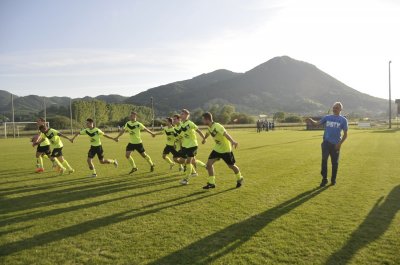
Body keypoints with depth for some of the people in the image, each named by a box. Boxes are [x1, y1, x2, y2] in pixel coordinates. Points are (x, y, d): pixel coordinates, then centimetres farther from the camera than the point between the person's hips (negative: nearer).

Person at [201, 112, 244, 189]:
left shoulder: (217, 126, -27)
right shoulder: (209, 127, 0)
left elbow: (225, 134, -44)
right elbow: (208, 133, 24)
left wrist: (232, 141, -61)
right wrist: (204, 139, 45)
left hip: (225, 149, -7)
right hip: (217, 149, 7)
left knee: (231, 166, 8)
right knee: (209, 163, -4)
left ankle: (239, 179, 35)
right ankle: (211, 183, 5)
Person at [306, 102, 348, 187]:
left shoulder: (343, 120, 6)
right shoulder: (327, 117, 12)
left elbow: (345, 134, 5)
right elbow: (317, 123, 2)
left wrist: (340, 143, -9)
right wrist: (311, 121, -19)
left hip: (335, 144, -1)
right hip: (326, 142, 1)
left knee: (335, 162, 6)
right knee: (324, 159, -12)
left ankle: (333, 180, 23)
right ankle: (324, 179, -2)